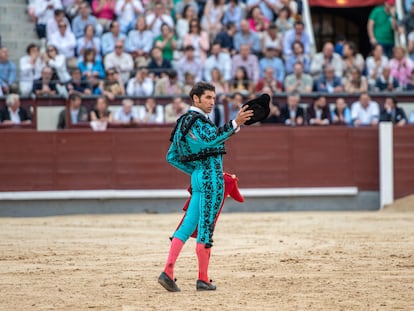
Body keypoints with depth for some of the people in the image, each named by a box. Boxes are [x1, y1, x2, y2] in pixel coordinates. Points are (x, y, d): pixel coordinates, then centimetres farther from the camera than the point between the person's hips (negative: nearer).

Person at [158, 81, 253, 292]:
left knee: (188, 226, 8)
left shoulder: (184, 122, 18)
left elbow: (172, 157, 21)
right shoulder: (196, 120, -11)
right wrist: (235, 124, -42)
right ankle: (203, 279, 1)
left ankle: (168, 272, 0)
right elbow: (210, 139, -33)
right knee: (206, 228, -4)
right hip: (211, 178, -9)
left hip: (198, 178, 9)